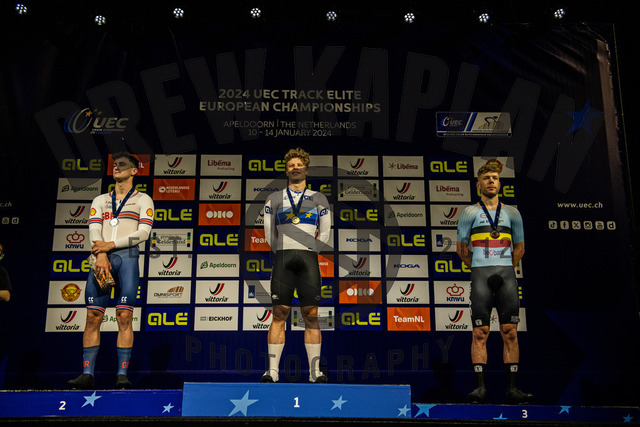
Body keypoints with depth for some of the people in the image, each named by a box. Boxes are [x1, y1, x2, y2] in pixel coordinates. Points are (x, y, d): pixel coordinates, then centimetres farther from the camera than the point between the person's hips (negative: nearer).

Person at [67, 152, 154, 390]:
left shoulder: (143, 200, 11)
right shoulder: (100, 200, 21)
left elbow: (144, 232, -2)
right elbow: (94, 230, 8)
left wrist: (111, 244, -11)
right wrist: (101, 255, -11)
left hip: (127, 257, -3)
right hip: (102, 259, 3)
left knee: (124, 316, -10)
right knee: (93, 316, -4)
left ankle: (122, 374, -9)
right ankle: (87, 373, -2)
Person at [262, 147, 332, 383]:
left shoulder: (319, 199, 16)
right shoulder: (274, 198, 16)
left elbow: (325, 233, 14)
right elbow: (269, 233, 15)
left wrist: (308, 251, 11)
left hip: (309, 258, 0)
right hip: (282, 258, 0)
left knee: (311, 316, -2)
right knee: (279, 315, -3)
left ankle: (315, 370, 2)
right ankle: (272, 370, 1)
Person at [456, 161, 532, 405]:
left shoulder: (512, 213, 14)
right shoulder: (470, 212, 7)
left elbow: (520, 247, 19)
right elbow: (461, 247, 9)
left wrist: (507, 268, 9)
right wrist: (476, 268, 4)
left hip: (507, 275, 2)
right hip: (481, 274, -2)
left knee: (510, 332, 0)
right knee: (480, 332, -5)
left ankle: (512, 389, 4)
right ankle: (480, 387, -1)